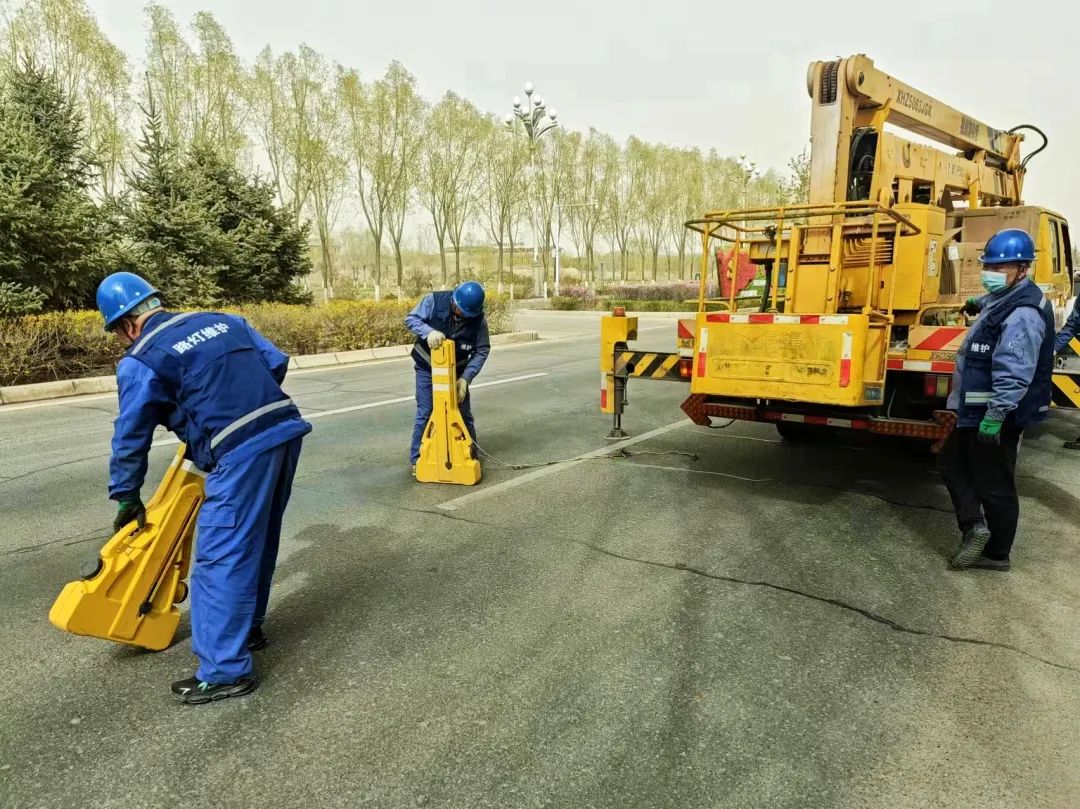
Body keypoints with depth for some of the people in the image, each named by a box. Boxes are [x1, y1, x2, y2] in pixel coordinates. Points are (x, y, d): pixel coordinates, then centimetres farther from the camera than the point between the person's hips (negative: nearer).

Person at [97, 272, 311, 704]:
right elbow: (276, 363, 16)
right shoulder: (220, 320, 17)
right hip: (286, 430, 8)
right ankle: (248, 627, 38)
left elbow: (130, 437, 8)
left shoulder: (140, 362, 1)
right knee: (258, 541, 22)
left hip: (242, 453, -8)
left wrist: (127, 498, 20)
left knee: (221, 558, 2)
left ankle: (226, 670, 8)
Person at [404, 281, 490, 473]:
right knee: (425, 413, -3)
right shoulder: (434, 301, -22)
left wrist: (465, 378, -21)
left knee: (464, 413, 6)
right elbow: (411, 319, -16)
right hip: (427, 369, -1)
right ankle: (417, 460, 8)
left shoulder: (479, 319, -19)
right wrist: (429, 331, -37)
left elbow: (482, 350, -13)